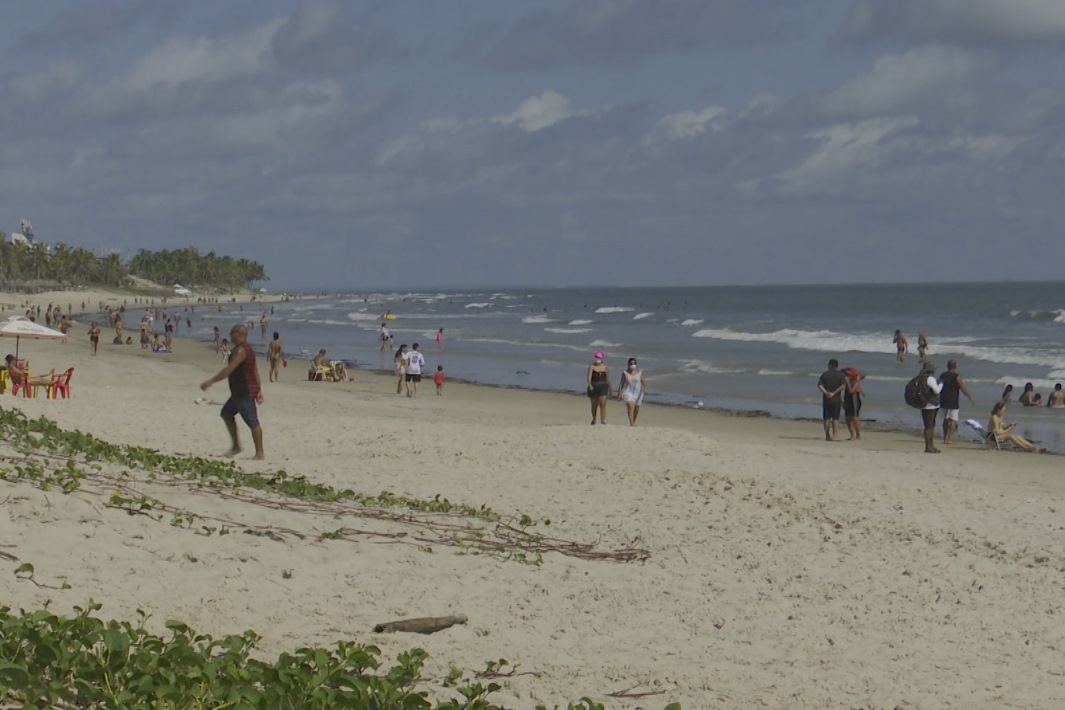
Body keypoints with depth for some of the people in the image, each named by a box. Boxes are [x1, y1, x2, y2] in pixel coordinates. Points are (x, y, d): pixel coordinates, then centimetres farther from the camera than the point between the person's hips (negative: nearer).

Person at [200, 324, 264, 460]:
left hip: (245, 392, -11)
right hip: (239, 392, 11)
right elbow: (255, 370, 18)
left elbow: (229, 370, -25)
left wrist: (211, 381, -24)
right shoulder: (247, 349, 16)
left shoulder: (240, 350, -17)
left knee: (252, 422, -9)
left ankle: (259, 453, -9)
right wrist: (259, 390, 19)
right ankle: (236, 447, 21)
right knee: (226, 413, 19)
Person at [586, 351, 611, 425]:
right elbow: (589, 376, -15)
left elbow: (608, 378, 12)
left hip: (603, 387, 1)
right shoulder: (591, 366, -4)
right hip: (593, 387, -1)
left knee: (603, 404, -13)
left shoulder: (605, 367, 5)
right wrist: (589, 385, -31)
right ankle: (593, 420, 31)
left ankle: (603, 420, -15)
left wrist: (609, 388, 16)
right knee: (594, 405, 11)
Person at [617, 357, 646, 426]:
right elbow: (621, 384, -1)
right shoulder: (625, 373, -5)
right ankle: (631, 423, -26)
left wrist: (645, 388, -23)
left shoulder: (639, 372, -2)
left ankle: (633, 422, 37)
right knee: (630, 406, -21)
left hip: (637, 393, 3)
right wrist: (619, 394, -4)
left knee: (636, 408, 14)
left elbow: (643, 382, -4)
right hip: (628, 392, -3)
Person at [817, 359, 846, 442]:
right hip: (836, 399, -1)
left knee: (826, 418, 6)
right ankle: (835, 436, -4)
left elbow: (819, 385, -9)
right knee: (835, 418, 2)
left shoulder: (824, 374, 4)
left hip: (826, 398, 1)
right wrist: (834, 393, -12)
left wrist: (826, 392, -17)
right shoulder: (840, 375, 1)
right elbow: (843, 386, -11)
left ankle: (827, 436, 4)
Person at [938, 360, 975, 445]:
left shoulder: (942, 376, 7)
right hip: (953, 401, -5)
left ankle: (945, 438, 17)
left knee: (945, 419, 15)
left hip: (943, 400, 5)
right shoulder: (956, 377, -9)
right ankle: (949, 438, -8)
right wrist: (970, 398, -2)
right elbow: (963, 389, -12)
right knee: (953, 420, -1)